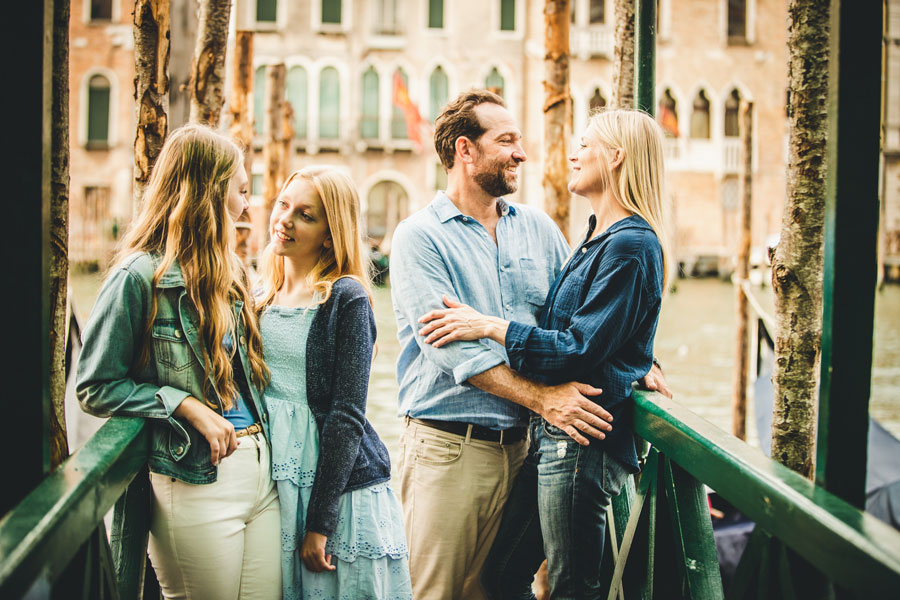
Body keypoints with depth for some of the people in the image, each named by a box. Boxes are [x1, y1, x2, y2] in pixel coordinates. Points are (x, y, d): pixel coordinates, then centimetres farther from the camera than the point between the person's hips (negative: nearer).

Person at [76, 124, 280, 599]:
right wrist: (188, 407, -16)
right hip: (195, 483, -7)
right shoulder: (140, 276, -9)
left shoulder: (225, 272, 16)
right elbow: (96, 388, -9)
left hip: (260, 468, 7)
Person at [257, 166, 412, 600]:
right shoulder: (263, 299, 9)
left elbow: (347, 416, -13)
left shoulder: (346, 299, -8)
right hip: (272, 485, 5)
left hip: (338, 490, -5)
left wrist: (319, 522, -16)